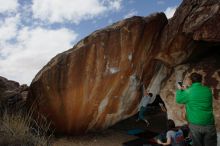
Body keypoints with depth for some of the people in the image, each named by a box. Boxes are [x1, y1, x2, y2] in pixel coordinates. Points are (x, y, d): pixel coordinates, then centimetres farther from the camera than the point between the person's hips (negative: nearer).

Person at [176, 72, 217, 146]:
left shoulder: (188, 92, -10)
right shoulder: (208, 90, 1)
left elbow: (178, 99, 7)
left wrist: (179, 90, 22)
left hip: (195, 124, -2)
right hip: (209, 125, 3)